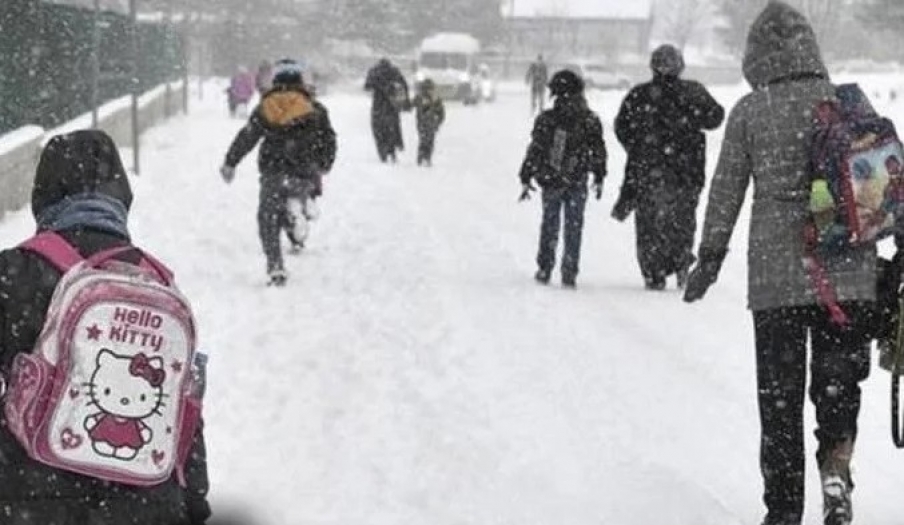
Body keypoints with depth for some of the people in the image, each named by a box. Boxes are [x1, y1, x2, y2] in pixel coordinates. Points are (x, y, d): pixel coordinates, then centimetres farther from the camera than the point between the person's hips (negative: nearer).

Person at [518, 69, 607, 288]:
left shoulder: (546, 120, -8)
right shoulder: (590, 120, -4)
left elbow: (534, 151, -5)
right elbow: (599, 152, 3)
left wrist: (526, 179, 2)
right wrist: (599, 178, 15)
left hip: (550, 182, 0)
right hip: (577, 184, 0)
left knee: (550, 226, 14)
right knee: (574, 227, 8)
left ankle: (544, 269, 17)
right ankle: (569, 273, 4)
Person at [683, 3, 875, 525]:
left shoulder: (749, 111, -1)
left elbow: (726, 190, 2)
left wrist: (710, 257, 11)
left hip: (775, 271, -1)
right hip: (849, 268, 1)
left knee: (780, 392, 10)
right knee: (840, 377, 13)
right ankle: (836, 464, -14)